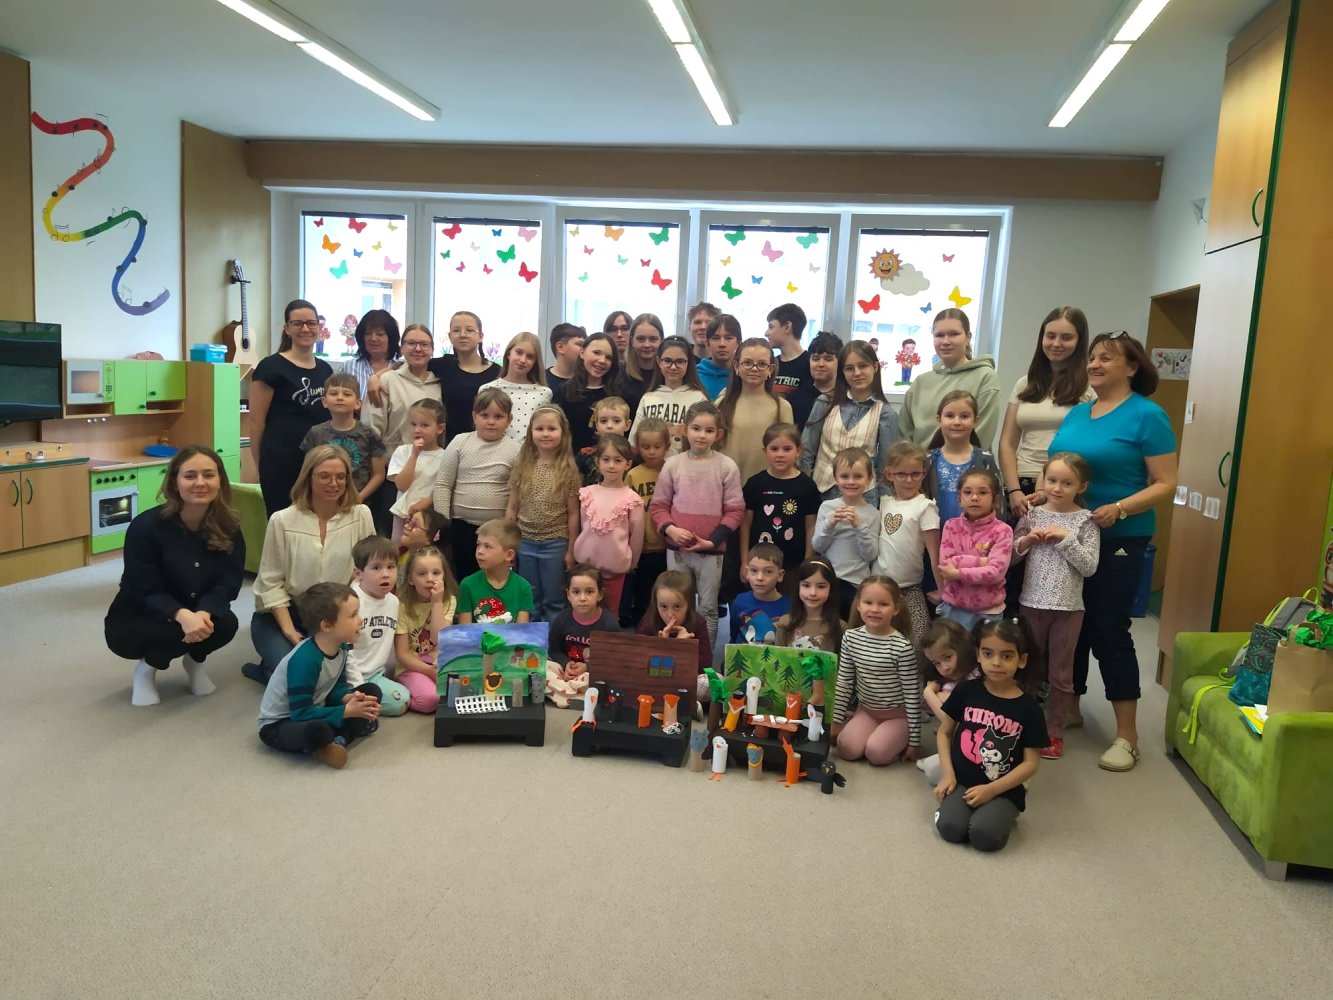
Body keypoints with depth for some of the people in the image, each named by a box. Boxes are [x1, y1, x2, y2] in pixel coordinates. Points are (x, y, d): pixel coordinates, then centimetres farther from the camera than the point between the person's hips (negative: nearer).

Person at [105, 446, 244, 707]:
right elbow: (147, 592, -22)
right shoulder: (146, 526, -22)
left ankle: (195, 661, 8)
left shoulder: (229, 528, -11)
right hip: (134, 623, -3)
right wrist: (182, 615, -42)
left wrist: (204, 613, -37)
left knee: (225, 623, -28)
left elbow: (227, 583, -15)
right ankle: (147, 667, 3)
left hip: (199, 613, 3)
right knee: (177, 631, -34)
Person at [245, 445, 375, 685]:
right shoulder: (282, 521, -9)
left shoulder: (360, 515, -6)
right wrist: (289, 631, -15)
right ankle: (267, 668, 11)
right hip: (280, 615, -2)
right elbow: (271, 583, -7)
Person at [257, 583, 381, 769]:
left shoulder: (341, 647, -6)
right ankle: (322, 746, -8)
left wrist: (349, 698, -18)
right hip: (278, 724, -9)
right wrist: (347, 711, -30)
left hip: (312, 713, 9)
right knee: (318, 730, -41)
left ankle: (339, 740, -15)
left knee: (371, 692, -1)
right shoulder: (304, 660, -32)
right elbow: (301, 713, -32)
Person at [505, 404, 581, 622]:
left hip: (555, 544, -2)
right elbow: (512, 508, 5)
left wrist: (571, 550, -5)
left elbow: (573, 513, -4)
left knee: (553, 602, 9)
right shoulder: (521, 466, 0)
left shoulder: (568, 470, -7)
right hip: (525, 543, 3)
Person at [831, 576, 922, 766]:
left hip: (898, 714, -4)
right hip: (865, 710, 4)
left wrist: (914, 740, -11)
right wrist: (836, 720, 3)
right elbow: (843, 682, 3)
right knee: (847, 750, -16)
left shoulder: (902, 646, -21)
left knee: (876, 752, -24)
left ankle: (898, 741, 7)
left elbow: (912, 694, -15)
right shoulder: (850, 637, -8)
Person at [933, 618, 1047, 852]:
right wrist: (947, 773, -5)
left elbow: (1031, 763, -5)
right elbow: (944, 732, 9)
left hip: (1005, 790, -1)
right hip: (962, 782, 1)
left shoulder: (1028, 708, -6)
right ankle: (952, 803, 8)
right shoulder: (966, 691, -1)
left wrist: (991, 789, -14)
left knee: (984, 835, -27)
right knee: (950, 828, -24)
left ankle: (1003, 813, 5)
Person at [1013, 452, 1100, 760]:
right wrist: (1027, 540, -11)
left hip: (1068, 607, -2)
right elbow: (1010, 556, 6)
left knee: (1060, 673, 9)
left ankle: (1054, 731, 21)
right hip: (1032, 602, 2)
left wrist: (1066, 538, -18)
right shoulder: (1032, 515, 1)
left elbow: (1089, 567, -11)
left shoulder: (1086, 520, -5)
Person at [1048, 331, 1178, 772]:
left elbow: (1166, 484, -13)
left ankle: (1127, 735, 7)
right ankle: (1068, 708, 30)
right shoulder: (1076, 414, 10)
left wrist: (1118, 509, -26)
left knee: (1109, 627, -4)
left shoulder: (1147, 415, -10)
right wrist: (1039, 497, 0)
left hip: (1119, 540, -6)